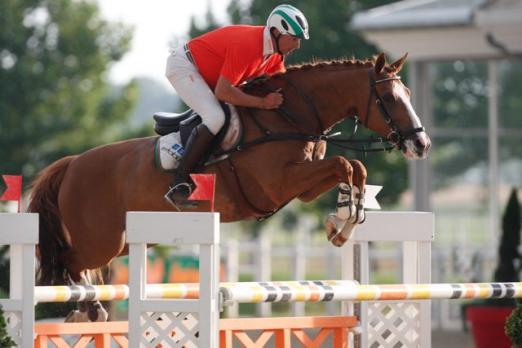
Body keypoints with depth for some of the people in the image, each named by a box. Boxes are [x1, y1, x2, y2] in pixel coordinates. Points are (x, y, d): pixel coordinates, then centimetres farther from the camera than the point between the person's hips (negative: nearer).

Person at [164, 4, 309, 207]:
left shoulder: (274, 47, -3)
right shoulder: (247, 45, -32)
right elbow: (222, 92, -33)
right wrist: (262, 103, -31)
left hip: (205, 75, 10)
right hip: (183, 67, -10)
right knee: (215, 118, -28)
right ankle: (178, 185, -26)